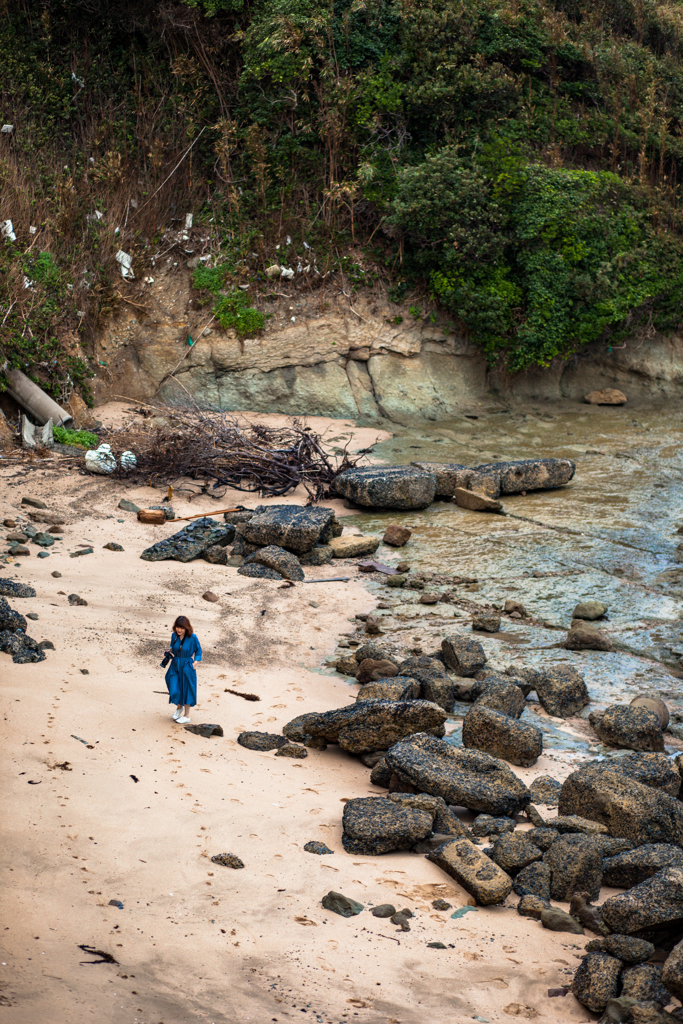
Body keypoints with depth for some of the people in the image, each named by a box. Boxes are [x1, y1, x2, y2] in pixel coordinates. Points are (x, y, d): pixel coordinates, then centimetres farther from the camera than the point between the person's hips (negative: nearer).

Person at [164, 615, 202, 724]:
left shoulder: (192, 637, -16)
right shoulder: (174, 635, -4)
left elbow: (198, 650, -2)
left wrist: (194, 663, -8)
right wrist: (169, 651, -7)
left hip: (187, 667, -4)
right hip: (175, 666, 4)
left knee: (186, 690, 7)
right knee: (174, 690, 3)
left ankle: (186, 715, 21)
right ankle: (179, 707, 34)